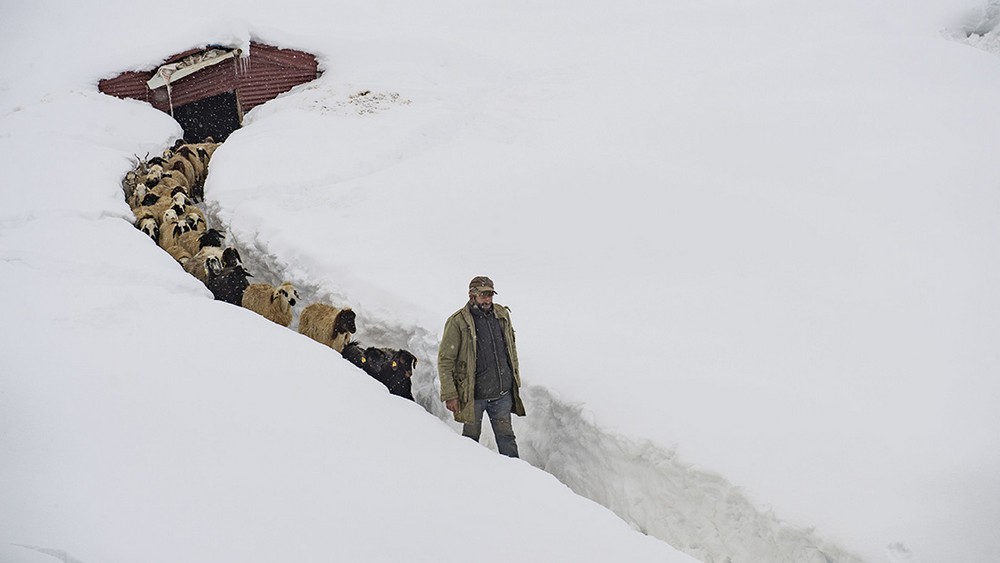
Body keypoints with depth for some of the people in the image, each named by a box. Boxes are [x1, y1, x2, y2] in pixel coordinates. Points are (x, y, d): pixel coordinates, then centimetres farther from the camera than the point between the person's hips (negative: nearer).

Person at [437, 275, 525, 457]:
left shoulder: (502, 315, 4)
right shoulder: (458, 322, -12)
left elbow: (511, 349, 17)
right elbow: (445, 360, -10)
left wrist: (515, 379, 17)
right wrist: (450, 394, -13)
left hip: (502, 392, 4)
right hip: (474, 394, -4)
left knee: (506, 436, 11)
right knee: (471, 437, 11)